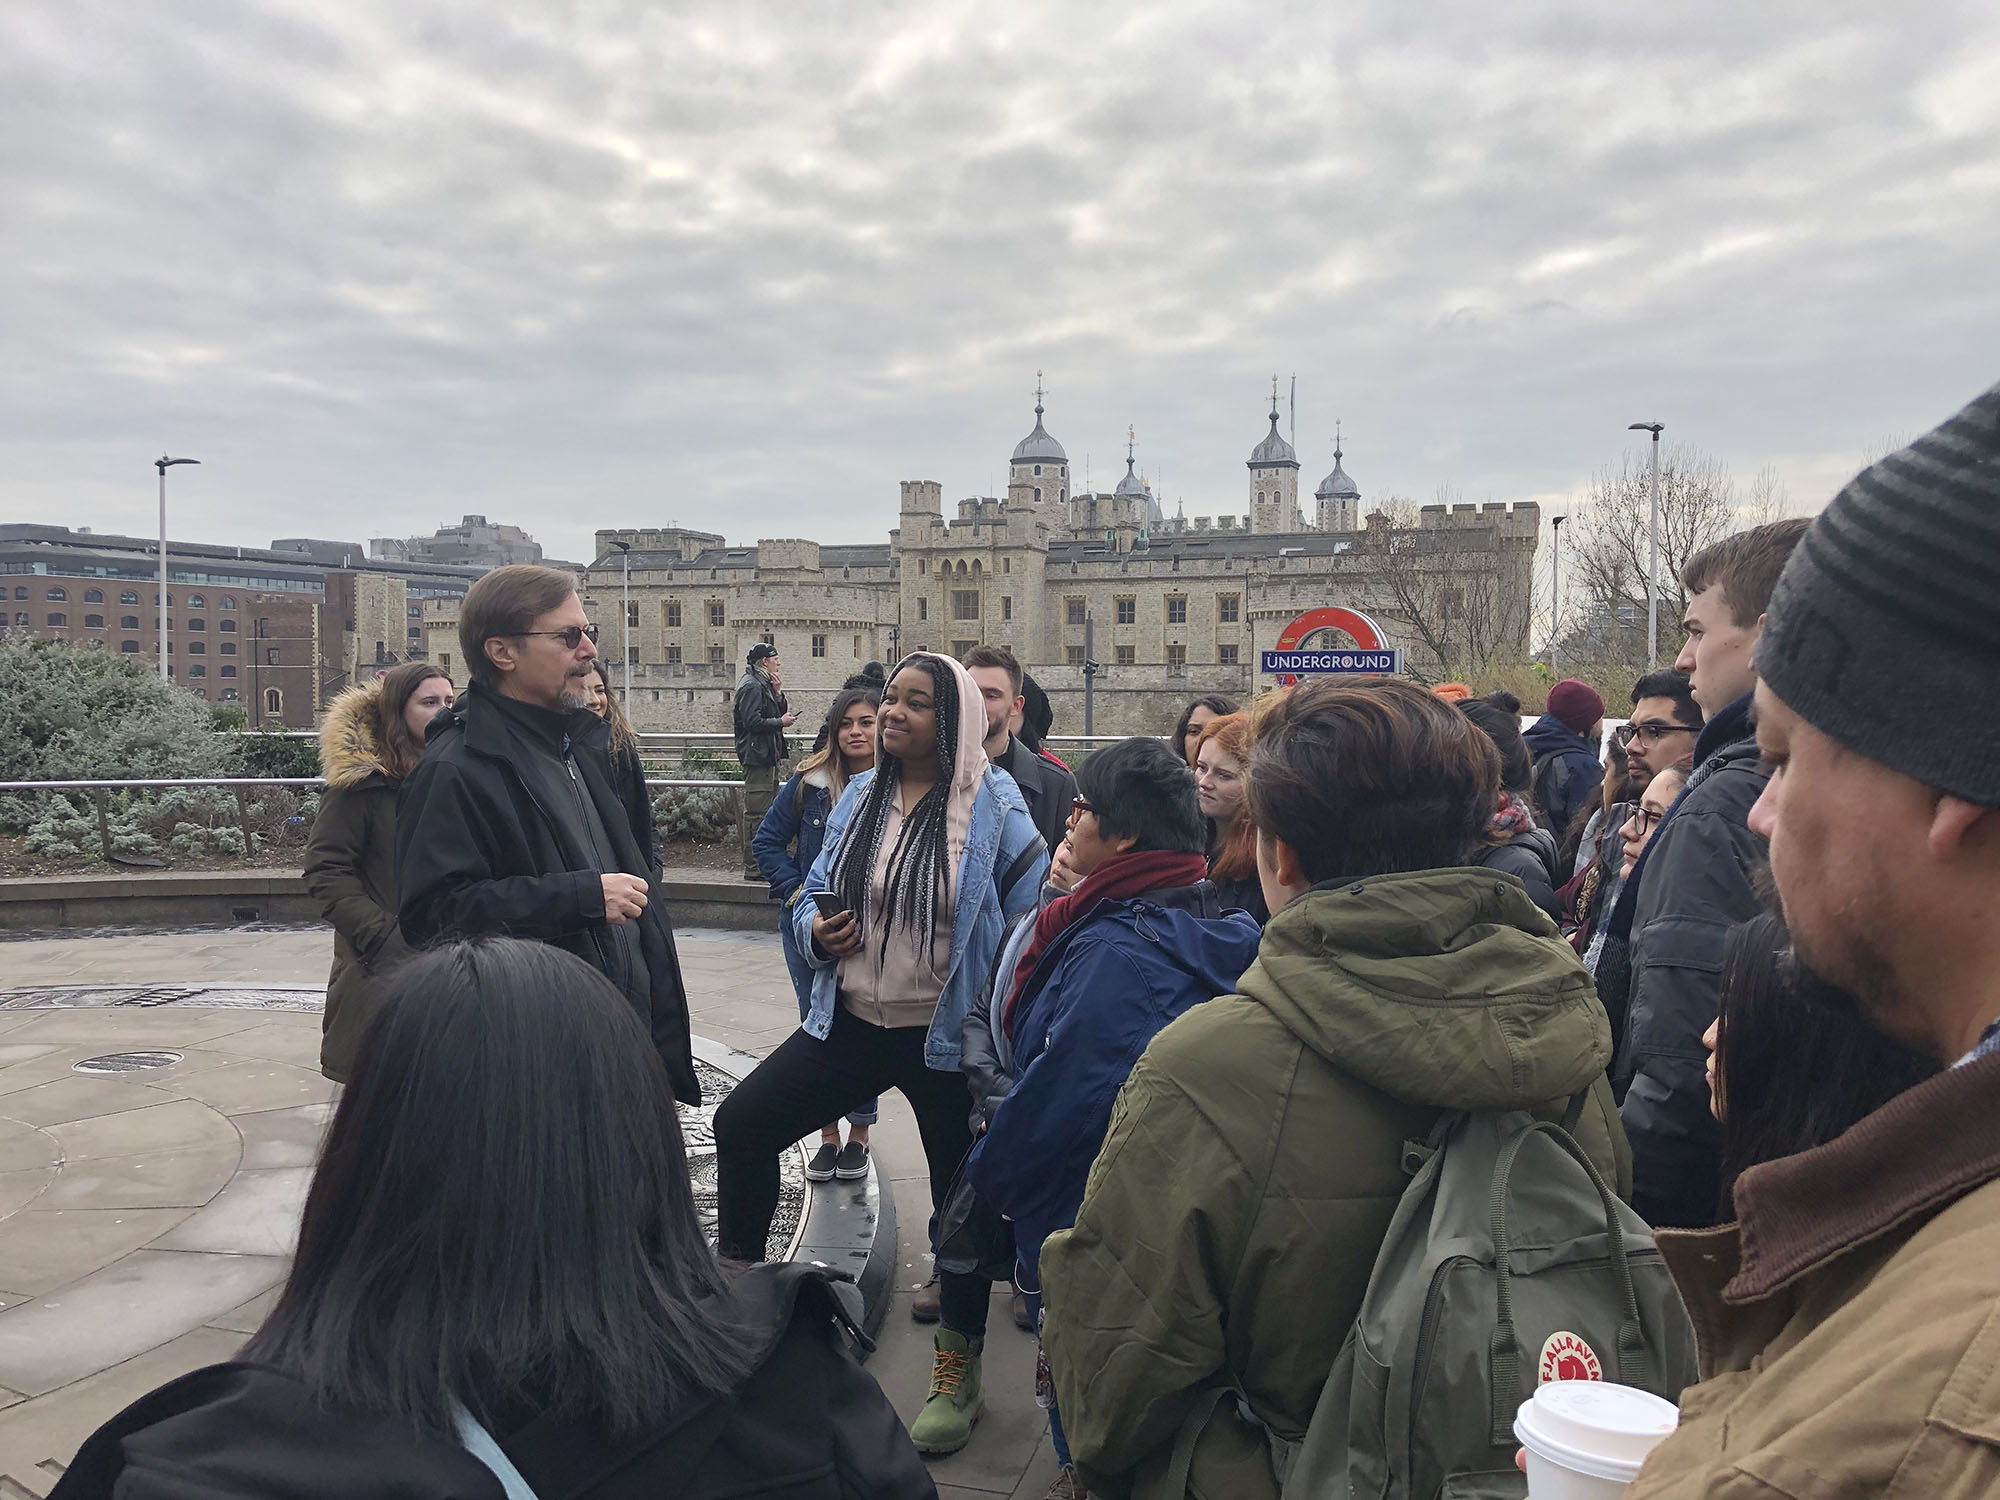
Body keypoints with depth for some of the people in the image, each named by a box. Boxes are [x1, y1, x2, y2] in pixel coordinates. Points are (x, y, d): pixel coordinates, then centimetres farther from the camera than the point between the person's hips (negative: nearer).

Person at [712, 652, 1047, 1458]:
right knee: (742, 1122, 0)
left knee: (961, 1196, 8)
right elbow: (814, 897, 14)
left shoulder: (994, 805, -11)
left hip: (948, 1040, -4)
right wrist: (817, 931, -9)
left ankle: (958, 1370, 28)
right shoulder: (859, 798, 5)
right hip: (851, 1023, 5)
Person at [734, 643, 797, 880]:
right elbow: (753, 722, -21)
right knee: (756, 813, -9)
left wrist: (778, 693, 4)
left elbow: (780, 713, 19)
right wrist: (781, 722, -11)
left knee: (768, 812, 14)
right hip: (757, 756, -11)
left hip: (768, 756, 11)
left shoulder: (764, 685, 19)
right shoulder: (751, 686, -12)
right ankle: (753, 867, -7)